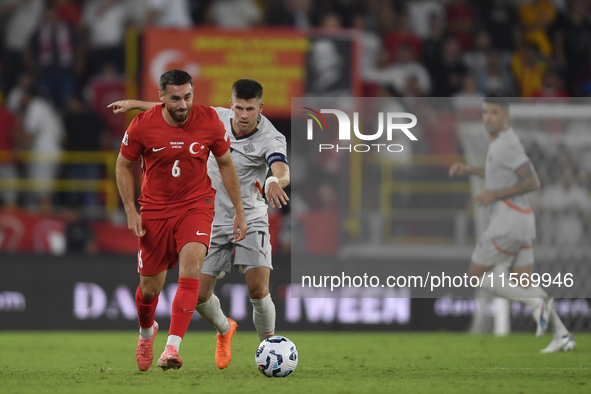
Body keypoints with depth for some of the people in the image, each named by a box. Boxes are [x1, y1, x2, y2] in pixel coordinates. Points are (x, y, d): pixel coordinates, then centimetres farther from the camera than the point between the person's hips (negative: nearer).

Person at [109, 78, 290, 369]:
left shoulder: (271, 139, -19)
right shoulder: (217, 118, -5)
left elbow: (282, 171, -39)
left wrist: (275, 182, -63)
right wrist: (134, 103, 17)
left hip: (250, 222, -4)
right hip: (213, 223, 4)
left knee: (258, 290, -20)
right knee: (199, 296, 0)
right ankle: (225, 330, 34)